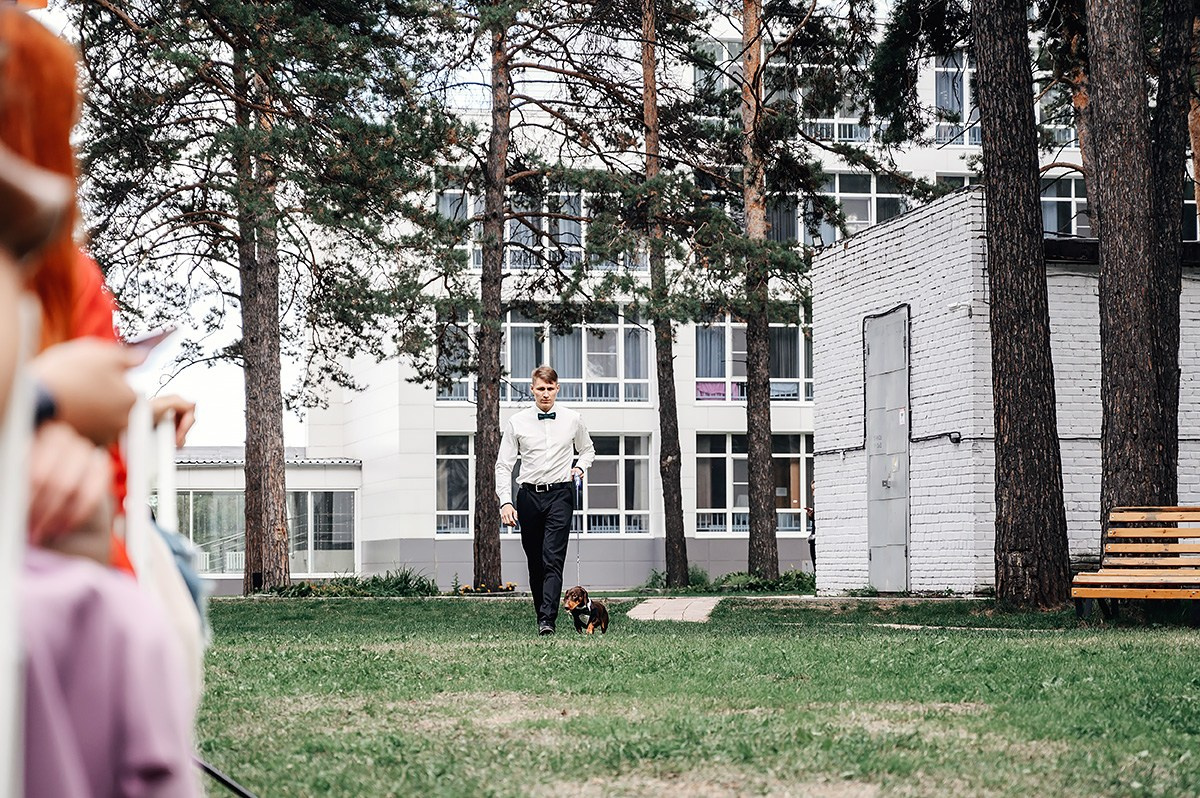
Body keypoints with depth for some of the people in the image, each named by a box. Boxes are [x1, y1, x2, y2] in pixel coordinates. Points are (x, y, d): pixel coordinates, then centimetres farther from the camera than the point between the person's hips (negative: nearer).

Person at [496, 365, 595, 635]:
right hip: (529, 495, 2)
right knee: (534, 562, 6)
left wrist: (580, 466, 1)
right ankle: (540, 614, 18)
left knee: (553, 559, -14)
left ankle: (547, 620, -23)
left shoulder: (572, 420, 6)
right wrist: (506, 502, -7)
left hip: (560, 494, -2)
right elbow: (503, 465, 4)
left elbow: (588, 449, 23)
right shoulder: (517, 423, 3)